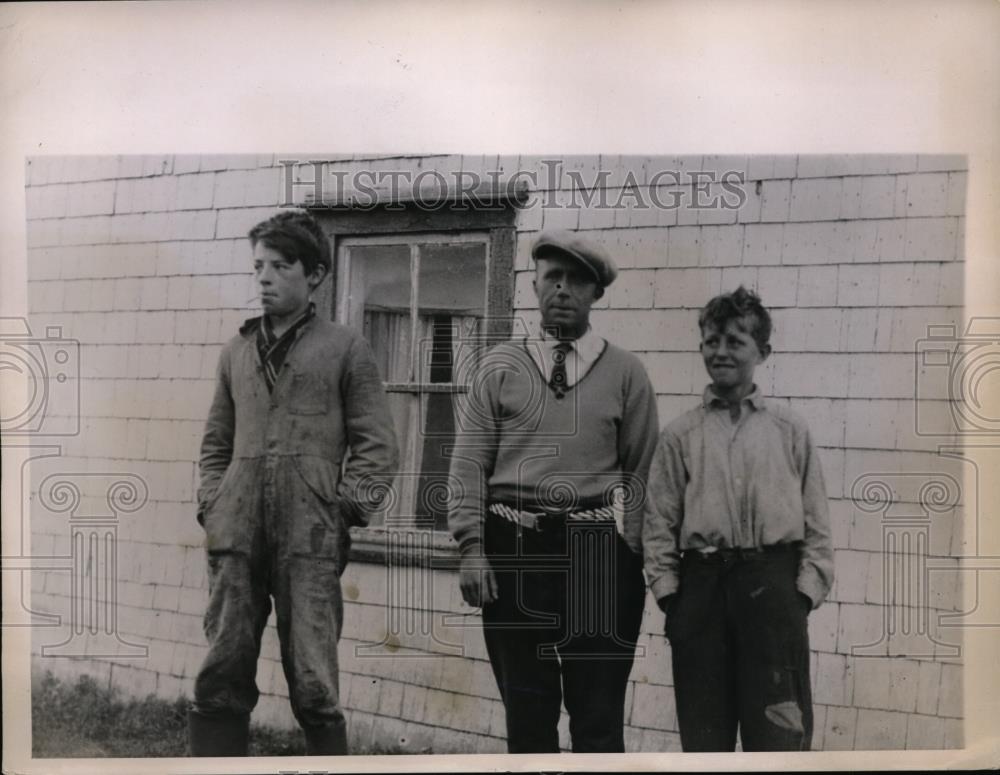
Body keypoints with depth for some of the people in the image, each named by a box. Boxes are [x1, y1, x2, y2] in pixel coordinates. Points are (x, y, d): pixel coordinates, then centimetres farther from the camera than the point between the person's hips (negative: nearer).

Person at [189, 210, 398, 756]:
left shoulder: (344, 349, 5)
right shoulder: (237, 351, 18)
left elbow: (377, 445, 3)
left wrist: (341, 510, -7)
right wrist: (211, 506, 8)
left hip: (310, 541, -4)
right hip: (236, 535, 4)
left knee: (312, 685, -1)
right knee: (220, 679, 4)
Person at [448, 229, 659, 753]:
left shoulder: (625, 372, 5)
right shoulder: (500, 366, 6)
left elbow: (642, 471, 3)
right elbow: (469, 464, 3)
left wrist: (631, 553, -5)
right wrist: (471, 547, -5)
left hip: (597, 552, -1)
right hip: (514, 551, 1)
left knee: (599, 713, 5)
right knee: (526, 708, 12)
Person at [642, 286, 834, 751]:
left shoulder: (790, 431, 7)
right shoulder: (680, 435, 8)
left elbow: (816, 521, 6)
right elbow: (658, 522, 7)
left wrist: (807, 588, -3)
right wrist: (667, 590, -1)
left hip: (772, 586, -1)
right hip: (701, 585, 1)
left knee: (779, 731, -1)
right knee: (702, 732, 10)